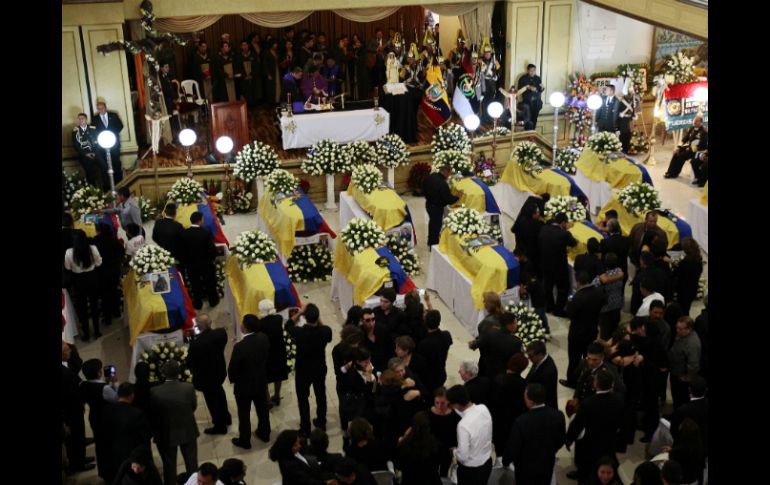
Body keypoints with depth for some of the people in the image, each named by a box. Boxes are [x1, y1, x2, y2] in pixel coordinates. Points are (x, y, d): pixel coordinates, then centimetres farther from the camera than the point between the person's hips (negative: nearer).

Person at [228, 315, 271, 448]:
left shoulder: (240, 346, -33)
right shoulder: (263, 338, -16)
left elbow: (232, 368, -20)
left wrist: (233, 379, 0)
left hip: (244, 386, -5)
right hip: (261, 382, 5)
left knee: (244, 414, 15)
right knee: (262, 409, 25)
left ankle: (245, 441, 32)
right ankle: (264, 433, 44)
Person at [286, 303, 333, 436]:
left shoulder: (299, 332, -30)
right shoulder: (325, 331, -26)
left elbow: (288, 325, -7)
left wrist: (299, 312, -3)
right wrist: (318, 320, -4)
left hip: (303, 371, -2)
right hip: (320, 370, 2)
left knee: (303, 399, 17)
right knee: (320, 396, 24)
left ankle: (305, 428, 26)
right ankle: (321, 423, 41)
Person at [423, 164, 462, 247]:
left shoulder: (430, 177, -8)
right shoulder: (442, 184, -33)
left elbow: (424, 190, 9)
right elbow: (449, 200, -26)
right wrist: (458, 196, -8)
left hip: (429, 204, 8)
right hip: (437, 207, -8)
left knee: (432, 222, 27)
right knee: (436, 225, 10)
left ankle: (430, 242, 45)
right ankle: (434, 246, 25)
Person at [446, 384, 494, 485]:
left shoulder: (464, 425, -34)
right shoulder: (484, 408, -14)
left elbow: (462, 456, -26)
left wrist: (453, 451, -5)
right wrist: (457, 410, 0)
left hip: (470, 470, -6)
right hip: (487, 463, 6)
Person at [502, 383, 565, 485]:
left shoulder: (521, 422, -33)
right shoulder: (558, 415, -19)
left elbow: (512, 448, -20)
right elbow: (560, 441, -2)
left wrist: (505, 461, 1)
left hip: (526, 468, -3)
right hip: (547, 465, 3)